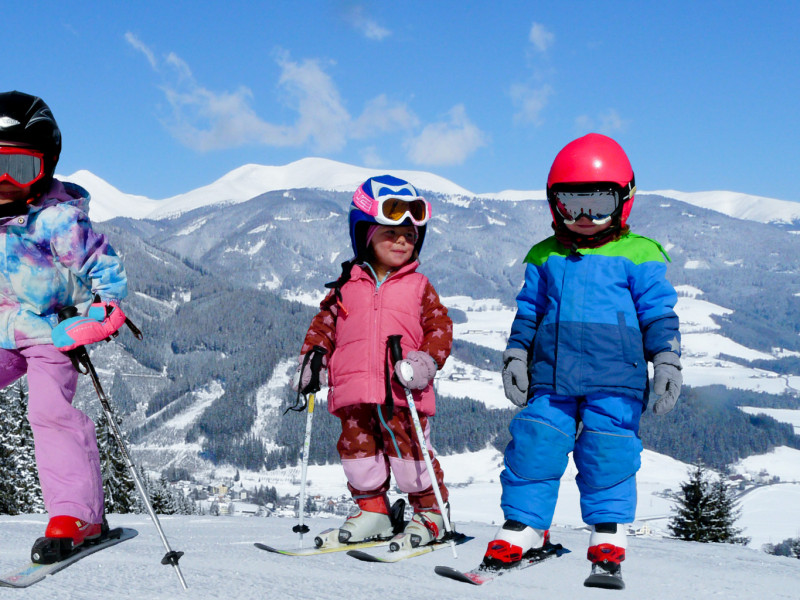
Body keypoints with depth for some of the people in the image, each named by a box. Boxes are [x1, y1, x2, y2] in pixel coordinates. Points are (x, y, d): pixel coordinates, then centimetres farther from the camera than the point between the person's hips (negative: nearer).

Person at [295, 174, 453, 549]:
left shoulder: (418, 286, 8)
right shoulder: (347, 286, 12)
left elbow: (440, 327, 4)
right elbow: (324, 323, 19)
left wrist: (426, 361, -12)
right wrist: (310, 358, 7)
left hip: (401, 392, -3)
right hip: (355, 392, 3)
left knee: (408, 448, -4)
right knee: (358, 448, 6)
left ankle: (431, 513, 11)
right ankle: (373, 511, 21)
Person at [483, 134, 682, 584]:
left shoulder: (638, 256, 5)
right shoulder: (544, 258, 14)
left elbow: (660, 313, 5)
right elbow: (528, 311, 19)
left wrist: (668, 361, -1)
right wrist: (516, 356, 11)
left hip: (615, 379, -2)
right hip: (551, 377, 3)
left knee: (608, 453, -3)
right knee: (534, 445, -3)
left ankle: (608, 535, 12)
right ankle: (523, 527, 10)